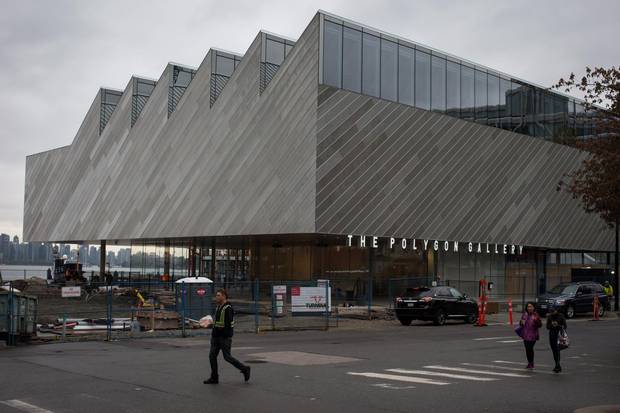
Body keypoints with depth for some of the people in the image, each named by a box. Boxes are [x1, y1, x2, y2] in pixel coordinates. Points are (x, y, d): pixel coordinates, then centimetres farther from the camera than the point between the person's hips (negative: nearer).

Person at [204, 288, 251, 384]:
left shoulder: (228, 308, -15)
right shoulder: (218, 307, 14)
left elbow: (228, 324, -20)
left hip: (224, 337, -9)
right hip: (216, 336, 9)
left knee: (227, 357, -4)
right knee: (212, 356, 4)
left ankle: (245, 369, 12)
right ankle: (214, 378, 11)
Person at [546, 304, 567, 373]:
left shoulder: (561, 316, -5)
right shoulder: (549, 317, 5)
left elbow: (564, 326, -4)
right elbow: (547, 326, 6)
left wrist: (558, 325, -20)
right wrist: (552, 325, -15)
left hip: (559, 334, -4)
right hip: (552, 335, 4)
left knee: (557, 350, -14)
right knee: (554, 350, 8)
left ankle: (558, 365, -14)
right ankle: (557, 366, 19)